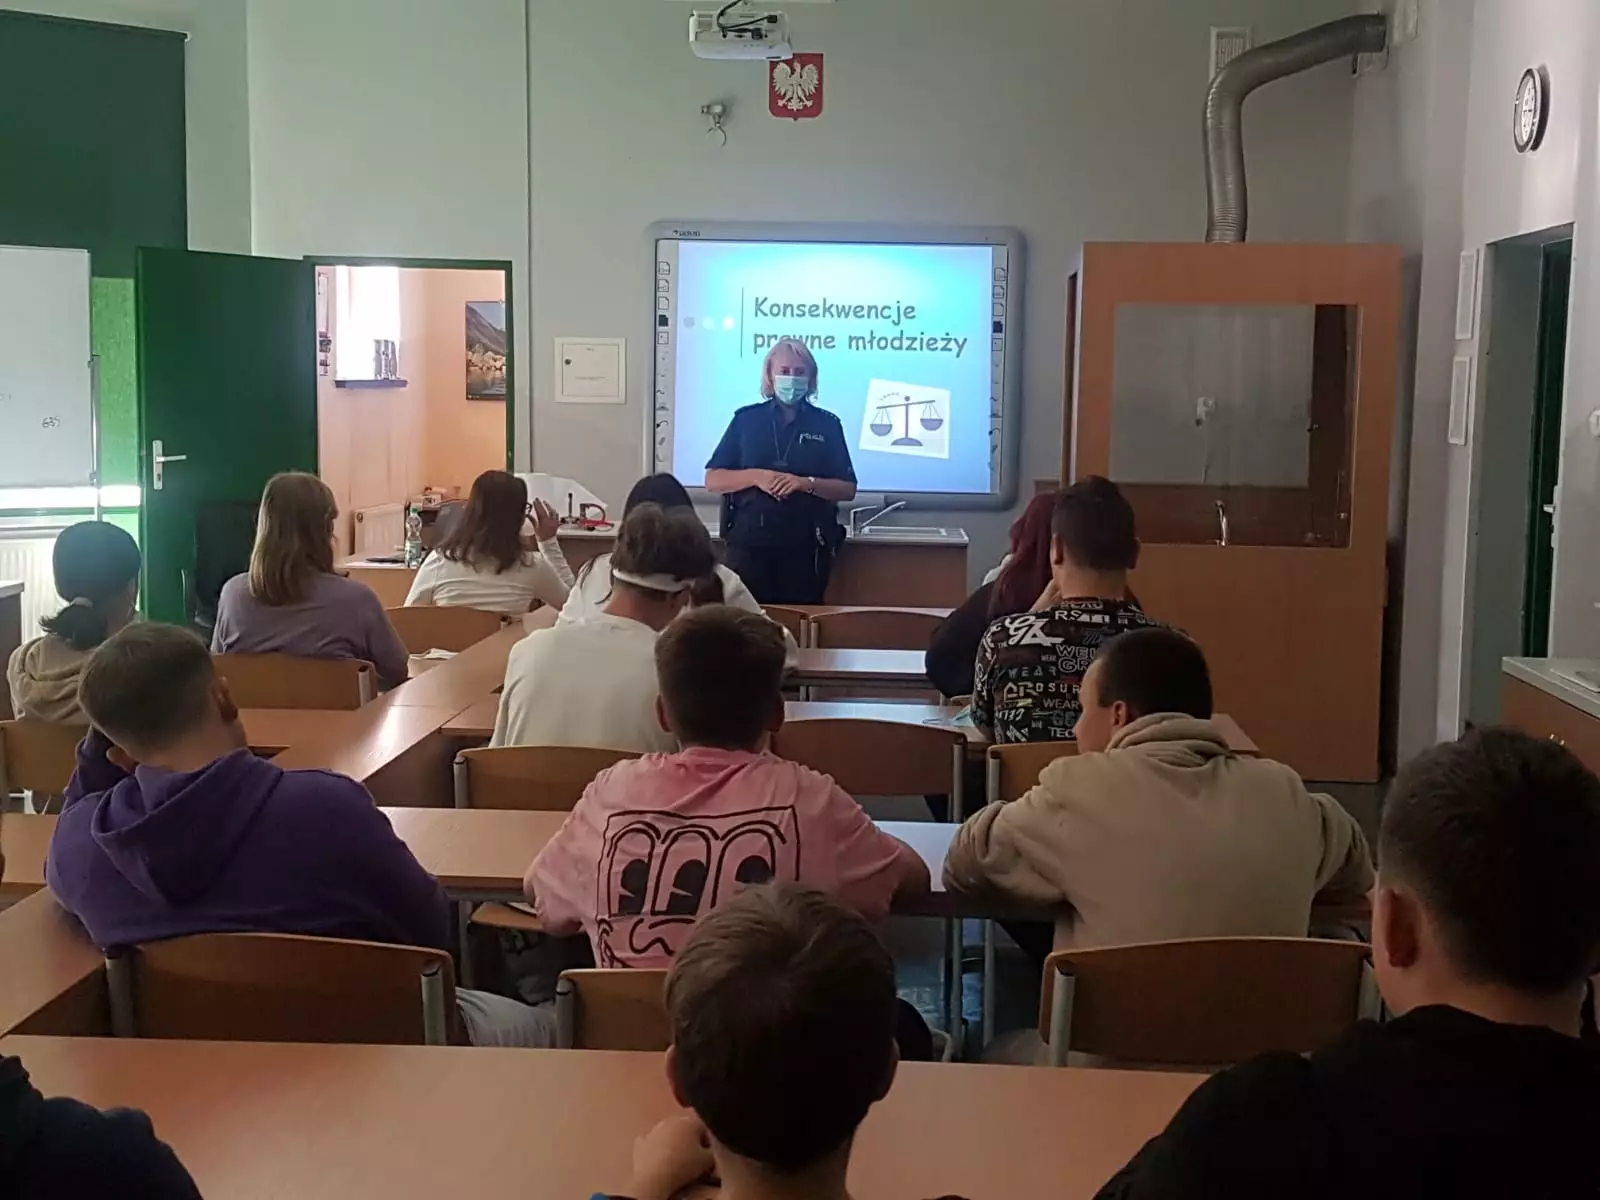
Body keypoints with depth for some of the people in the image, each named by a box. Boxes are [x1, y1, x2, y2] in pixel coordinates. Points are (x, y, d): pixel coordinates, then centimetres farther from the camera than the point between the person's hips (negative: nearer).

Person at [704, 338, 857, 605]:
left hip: (806, 547, 0)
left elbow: (848, 489, 4)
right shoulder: (746, 419, 8)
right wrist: (755, 477, -13)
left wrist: (807, 483, -14)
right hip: (749, 543, 0)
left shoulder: (827, 424, 7)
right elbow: (713, 479, 4)